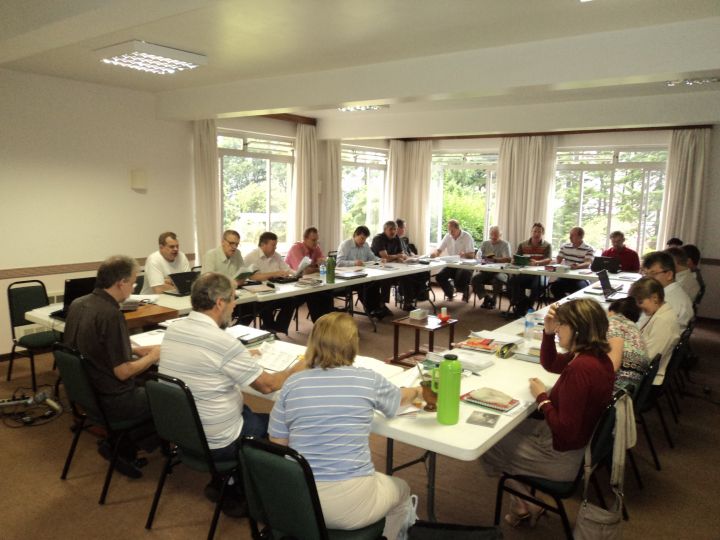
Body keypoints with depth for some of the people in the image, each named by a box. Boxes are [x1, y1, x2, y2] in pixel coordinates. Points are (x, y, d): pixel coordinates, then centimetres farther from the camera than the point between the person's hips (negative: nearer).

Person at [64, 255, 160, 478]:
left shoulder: (78, 304, 0)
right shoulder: (111, 314, -27)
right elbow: (122, 372, -25)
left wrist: (134, 350, 10)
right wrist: (153, 356, -9)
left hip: (86, 392, 9)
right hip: (111, 401, -9)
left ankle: (122, 448, 22)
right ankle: (122, 447, 14)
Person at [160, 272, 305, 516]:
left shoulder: (172, 330, -4)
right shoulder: (224, 342, -26)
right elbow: (267, 385, -16)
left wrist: (242, 356, 20)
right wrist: (299, 368, 1)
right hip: (214, 443, -7)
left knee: (246, 411, 26)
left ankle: (222, 482, 28)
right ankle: (234, 493, 25)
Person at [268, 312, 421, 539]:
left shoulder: (292, 384, -3)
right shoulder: (368, 380, -7)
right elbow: (401, 398, 15)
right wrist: (417, 391, 38)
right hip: (350, 504, -3)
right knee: (400, 489, 29)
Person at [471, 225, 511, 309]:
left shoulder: (505, 244, 1)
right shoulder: (485, 243, 14)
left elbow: (508, 259, -12)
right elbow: (478, 256, 5)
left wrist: (495, 259, -28)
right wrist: (482, 258, -20)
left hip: (499, 272, -3)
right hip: (485, 271, 4)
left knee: (497, 280, -36)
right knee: (474, 279, -23)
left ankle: (493, 300, -8)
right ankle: (486, 298, -2)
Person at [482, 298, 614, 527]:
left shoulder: (580, 368, -32)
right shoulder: (596, 356, -3)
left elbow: (565, 431, -30)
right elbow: (549, 364, 14)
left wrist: (541, 398, -16)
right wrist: (548, 332, -2)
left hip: (564, 455, -9)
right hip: (583, 442, 9)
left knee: (488, 445, 8)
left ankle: (525, 506, 27)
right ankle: (523, 504, 26)